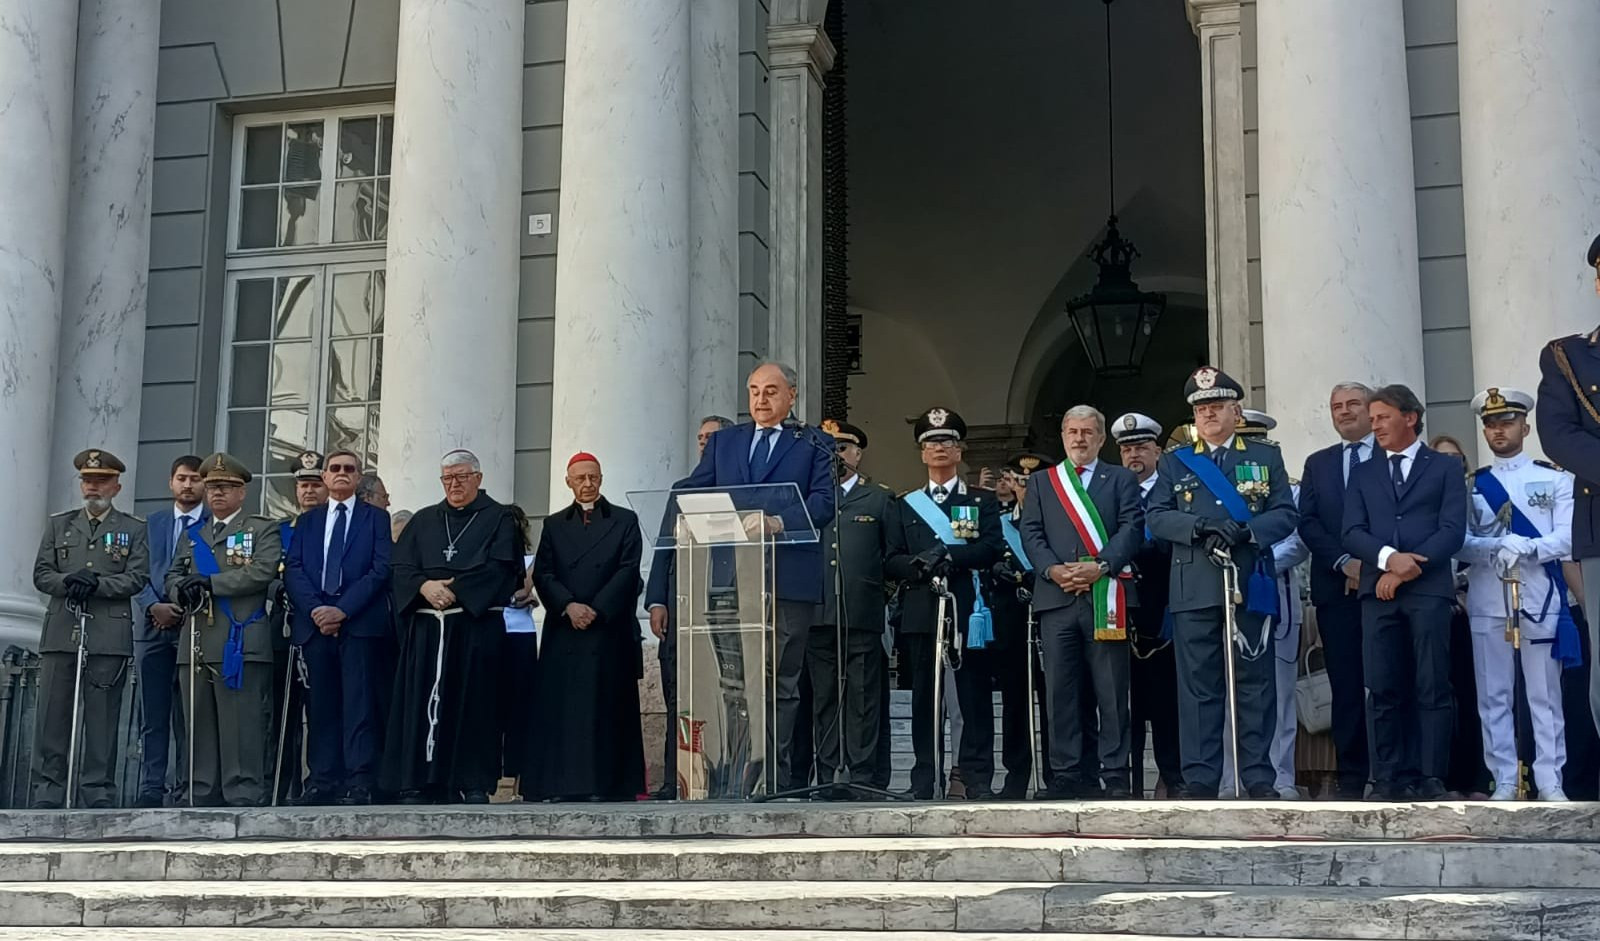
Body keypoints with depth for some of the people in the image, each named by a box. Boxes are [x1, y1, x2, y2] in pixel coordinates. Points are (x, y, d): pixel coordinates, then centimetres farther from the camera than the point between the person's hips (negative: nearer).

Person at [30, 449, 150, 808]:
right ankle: (47, 796, 4)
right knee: (52, 717, 0)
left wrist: (97, 584, -13)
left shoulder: (134, 529, 11)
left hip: (109, 637, -2)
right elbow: (41, 575, 10)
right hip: (60, 634, 2)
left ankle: (98, 797, 2)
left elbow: (136, 579, 1)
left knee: (102, 720, -2)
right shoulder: (59, 524, 18)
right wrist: (68, 583, -10)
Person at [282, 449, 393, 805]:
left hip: (360, 623, -3)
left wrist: (342, 609, -11)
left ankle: (360, 782, -9)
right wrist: (314, 608, -8)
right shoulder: (307, 521, 21)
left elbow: (381, 569, -1)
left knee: (359, 704, -7)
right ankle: (323, 780, 4)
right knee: (320, 705, 2)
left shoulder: (376, 517, 11)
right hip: (315, 623, 3)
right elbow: (293, 569, 9)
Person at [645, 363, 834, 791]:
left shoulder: (814, 445, 10)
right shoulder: (722, 442, 19)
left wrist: (778, 521, -24)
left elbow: (823, 501, -6)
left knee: (781, 684, 2)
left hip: (788, 580, -2)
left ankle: (775, 778, 5)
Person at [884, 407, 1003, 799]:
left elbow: (992, 547, -2)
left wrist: (950, 554, -16)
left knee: (975, 696, -3)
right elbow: (890, 560, 10)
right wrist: (916, 565, -11)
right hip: (920, 610, 2)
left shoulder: (982, 501, 14)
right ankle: (923, 780, 5)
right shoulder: (906, 504, 18)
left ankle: (977, 779, 1)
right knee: (924, 698, 1)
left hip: (967, 609, -1)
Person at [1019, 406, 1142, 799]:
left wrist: (1100, 566, -14)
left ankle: (1115, 776, 1)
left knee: (1112, 690, -3)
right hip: (1056, 597, 2)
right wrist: (1052, 569, -10)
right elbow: (1030, 532, 8)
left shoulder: (1122, 479, 13)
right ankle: (1065, 774, 6)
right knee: (1060, 690, 1)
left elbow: (1132, 528, 0)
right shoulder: (1042, 483, 19)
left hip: (1106, 597, -2)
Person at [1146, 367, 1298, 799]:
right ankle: (1200, 780, 3)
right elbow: (1157, 517, 5)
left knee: (1254, 681, 1)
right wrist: (1200, 526, -13)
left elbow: (1286, 515, 5)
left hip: (1250, 584, 0)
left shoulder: (1266, 457, 13)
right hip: (1194, 587, 0)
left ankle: (1259, 778, 7)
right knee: (1198, 683, -1)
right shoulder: (1174, 462, 15)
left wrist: (1246, 531, -14)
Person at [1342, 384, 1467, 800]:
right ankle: (1389, 777, 1)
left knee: (1432, 688, -4)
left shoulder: (1445, 468, 11)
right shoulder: (1363, 473, 19)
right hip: (1378, 590, 3)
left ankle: (1430, 777, -3)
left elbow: (1453, 530, -1)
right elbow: (1352, 533, 7)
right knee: (1384, 689, -1)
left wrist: (1408, 570, -11)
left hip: (1429, 589, -2)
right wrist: (1389, 557, -13)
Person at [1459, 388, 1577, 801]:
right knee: (1493, 696, 2)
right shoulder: (1471, 484, 12)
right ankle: (1505, 782, 7)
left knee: (1545, 694, 1)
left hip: (1541, 599, -2)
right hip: (1486, 602, 2)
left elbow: (1567, 538, -2)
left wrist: (1525, 548, -19)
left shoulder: (1555, 477, 7)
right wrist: (1498, 546, -16)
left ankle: (1550, 782, 5)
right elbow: (1459, 543, 2)